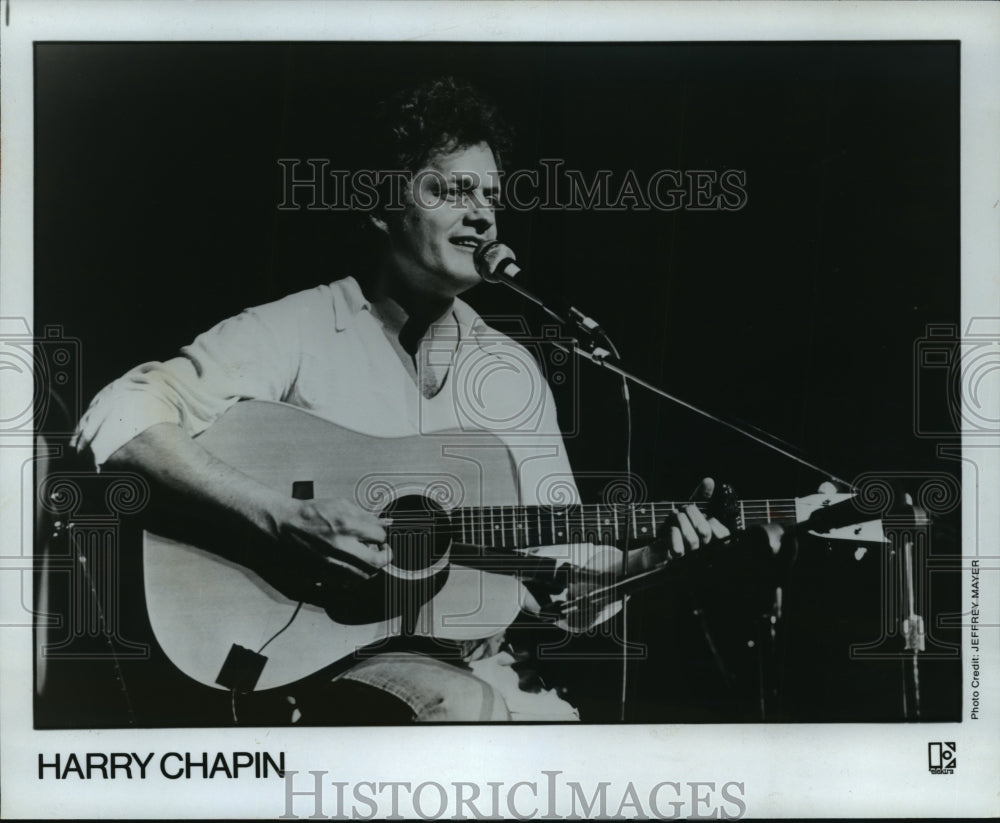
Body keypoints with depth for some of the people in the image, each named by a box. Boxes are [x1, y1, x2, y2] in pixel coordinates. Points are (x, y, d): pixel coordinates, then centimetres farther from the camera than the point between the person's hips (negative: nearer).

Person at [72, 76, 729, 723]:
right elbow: (119, 420, -17)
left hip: (484, 663, 6)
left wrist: (648, 553, -5)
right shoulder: (294, 332, -5)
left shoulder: (511, 369, 13)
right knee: (465, 708, -33)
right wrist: (281, 515, -26)